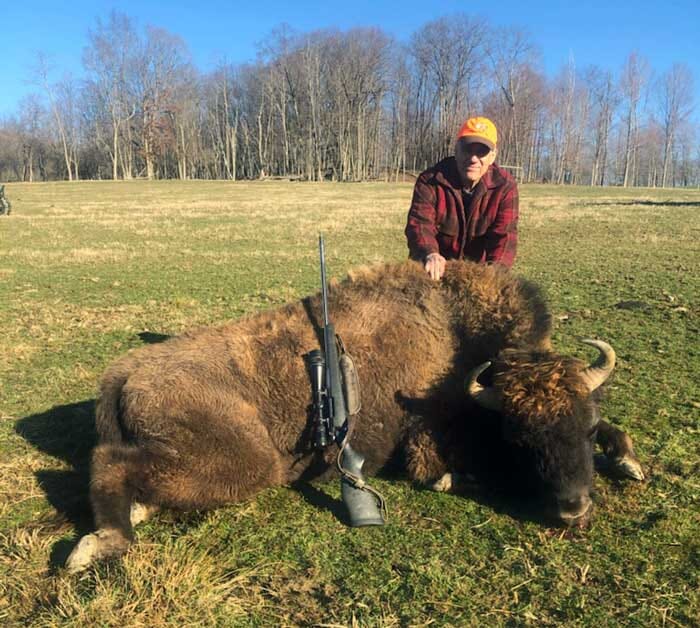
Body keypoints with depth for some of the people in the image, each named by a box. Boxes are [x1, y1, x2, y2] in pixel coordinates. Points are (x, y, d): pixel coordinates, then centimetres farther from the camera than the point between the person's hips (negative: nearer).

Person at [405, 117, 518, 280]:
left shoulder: (505, 186, -10)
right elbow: (419, 223, -25)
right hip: (435, 272, -1)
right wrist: (430, 254, -47)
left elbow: (504, 235, -18)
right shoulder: (430, 180, -13)